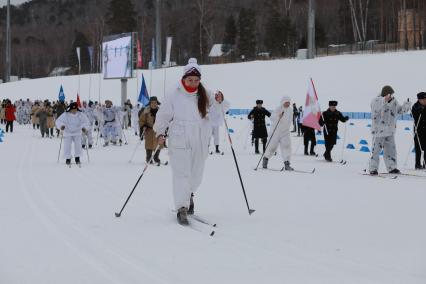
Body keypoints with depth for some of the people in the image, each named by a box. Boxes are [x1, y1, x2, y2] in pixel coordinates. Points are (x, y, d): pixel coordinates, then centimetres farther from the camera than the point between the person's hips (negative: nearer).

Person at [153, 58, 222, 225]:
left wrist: (219, 101, -15)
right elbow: (163, 116, 2)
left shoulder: (204, 96, 5)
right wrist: (160, 133, -9)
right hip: (179, 143, -3)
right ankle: (182, 208, -6)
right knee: (182, 174, -10)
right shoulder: (174, 97, -3)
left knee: (196, 174, 13)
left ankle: (188, 195, 41)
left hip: (200, 143, 3)